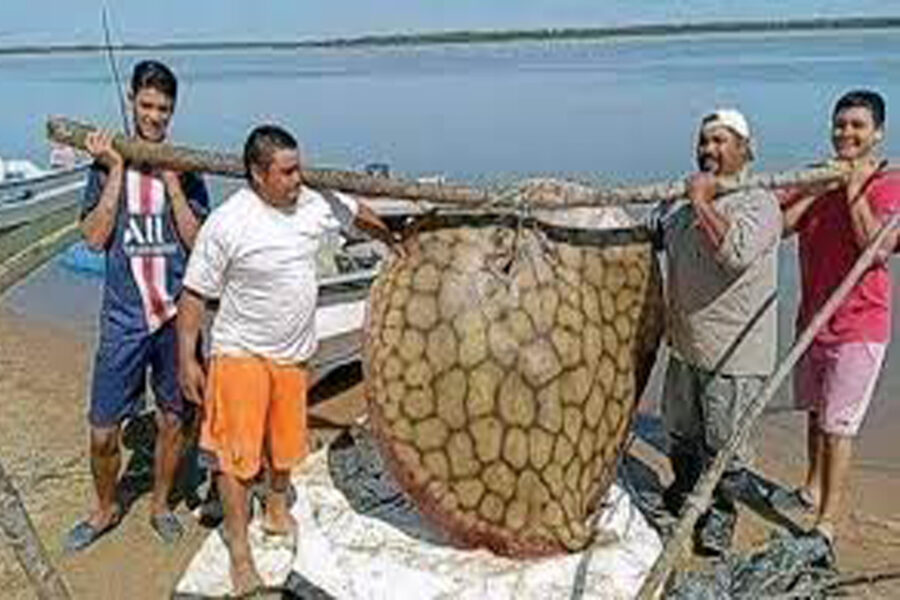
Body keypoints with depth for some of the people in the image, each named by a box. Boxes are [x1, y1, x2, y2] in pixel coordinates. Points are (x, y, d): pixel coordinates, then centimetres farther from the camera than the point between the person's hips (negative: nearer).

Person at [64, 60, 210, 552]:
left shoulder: (185, 168, 2)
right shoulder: (106, 164, 2)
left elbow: (198, 243, -6)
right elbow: (95, 238, -8)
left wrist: (170, 179, -12)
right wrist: (116, 171, -11)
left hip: (177, 316, 1)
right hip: (124, 320, 0)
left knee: (172, 420, 12)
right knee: (102, 432, 5)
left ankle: (161, 504, 35)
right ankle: (106, 508, 32)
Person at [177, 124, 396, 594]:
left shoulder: (315, 203, -6)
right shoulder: (226, 224, -21)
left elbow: (358, 214, 15)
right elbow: (193, 295, -14)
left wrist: (395, 242, 30)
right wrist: (186, 360, -14)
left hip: (293, 353, 5)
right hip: (241, 354, -5)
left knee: (285, 442, 20)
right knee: (236, 451, -1)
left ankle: (277, 511, 45)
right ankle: (239, 548, 15)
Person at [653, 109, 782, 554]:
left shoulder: (758, 202, -13)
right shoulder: (686, 205, 10)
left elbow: (736, 252, -31)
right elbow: (655, 235, 29)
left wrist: (702, 203, -24)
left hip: (733, 351, -7)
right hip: (685, 345, 8)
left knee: (723, 440, 5)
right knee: (679, 430, 22)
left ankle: (720, 511, 25)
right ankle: (685, 491, 44)